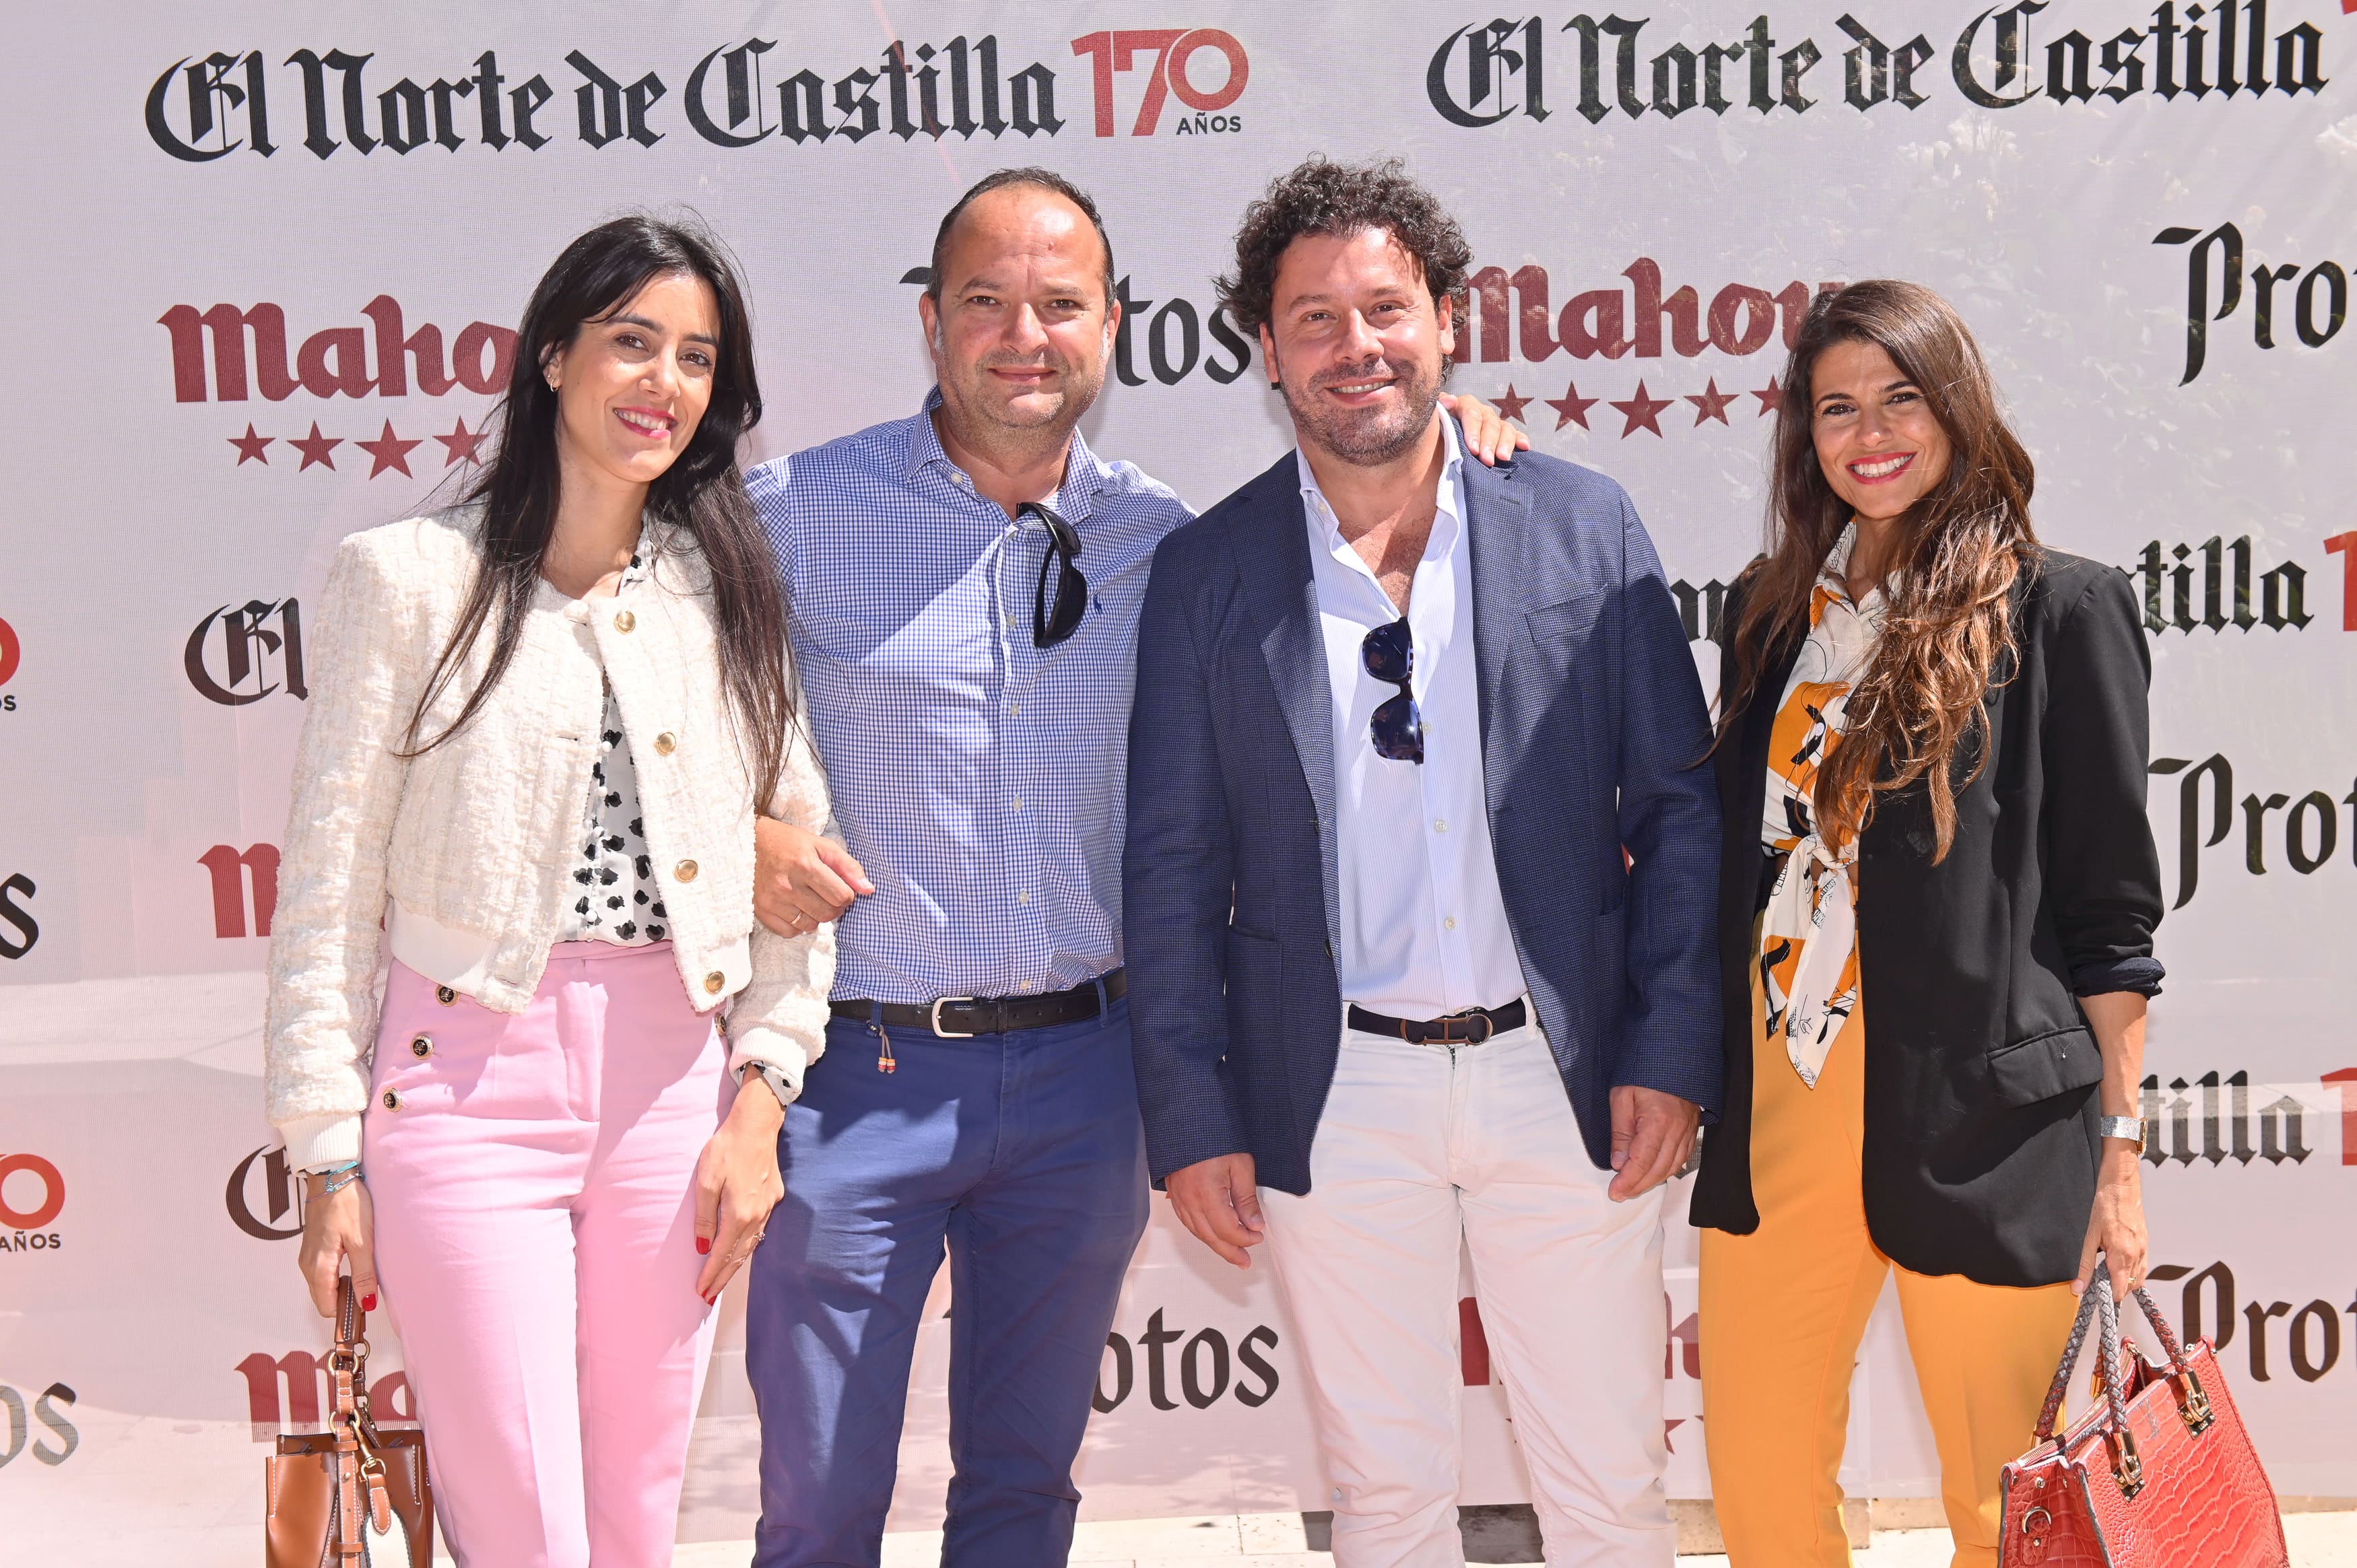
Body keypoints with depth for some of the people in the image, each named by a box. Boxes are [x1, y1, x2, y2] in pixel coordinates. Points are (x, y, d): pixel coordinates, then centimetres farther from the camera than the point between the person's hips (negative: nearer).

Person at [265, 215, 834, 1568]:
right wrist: (329, 1153, -2)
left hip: (674, 1082, 3)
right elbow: (330, 882, 0)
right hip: (467, 1080, -3)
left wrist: (761, 1098, 0)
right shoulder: (411, 577, 0)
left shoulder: (731, 590, 8)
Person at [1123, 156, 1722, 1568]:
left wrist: (1672, 1054, -4)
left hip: (1563, 1079, 0)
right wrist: (1192, 1122, -1)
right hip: (1335, 1098, 0)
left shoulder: (1586, 528, 2)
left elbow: (1681, 805, 3)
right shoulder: (1206, 574, 1)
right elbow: (1174, 867, 3)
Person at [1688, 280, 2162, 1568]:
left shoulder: (2054, 609, -1)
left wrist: (2117, 1145, -4)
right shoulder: (1770, 610, 13)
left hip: (1982, 1116, -4)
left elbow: (2109, 906, -1)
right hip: (1780, 1098, 4)